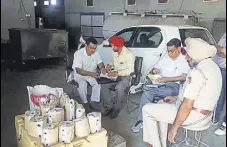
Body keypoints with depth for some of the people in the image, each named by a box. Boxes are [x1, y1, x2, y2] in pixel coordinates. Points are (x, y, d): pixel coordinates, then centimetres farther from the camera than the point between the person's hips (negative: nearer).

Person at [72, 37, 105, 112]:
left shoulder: (96, 53, -6)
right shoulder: (78, 53, -22)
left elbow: (100, 63, 2)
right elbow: (78, 70, -28)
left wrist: (102, 68, -23)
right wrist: (91, 74, -39)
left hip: (92, 74, 4)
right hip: (79, 74, -4)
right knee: (82, 84, -33)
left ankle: (94, 102, -12)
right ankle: (85, 103, -14)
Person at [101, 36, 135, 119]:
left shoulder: (128, 54, -18)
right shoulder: (114, 53, 5)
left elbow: (130, 70, -23)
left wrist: (117, 73, -29)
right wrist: (109, 65, 1)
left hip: (126, 77, -7)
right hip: (116, 76, 7)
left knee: (119, 87, -36)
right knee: (103, 85, -16)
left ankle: (117, 108, -14)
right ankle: (109, 106, -5)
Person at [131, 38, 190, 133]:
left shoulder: (184, 60, 0)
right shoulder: (165, 58, 15)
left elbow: (185, 77, -13)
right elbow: (155, 70, 21)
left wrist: (167, 79, -20)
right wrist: (154, 71, -5)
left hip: (174, 86, -4)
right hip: (160, 84, 4)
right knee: (147, 93, -28)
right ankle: (141, 120, -24)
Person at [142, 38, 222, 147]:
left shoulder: (197, 72, -25)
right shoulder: (213, 66, 6)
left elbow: (187, 106, -26)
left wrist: (174, 128, -16)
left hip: (194, 116, -10)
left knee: (147, 109, -1)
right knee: (161, 107, 24)